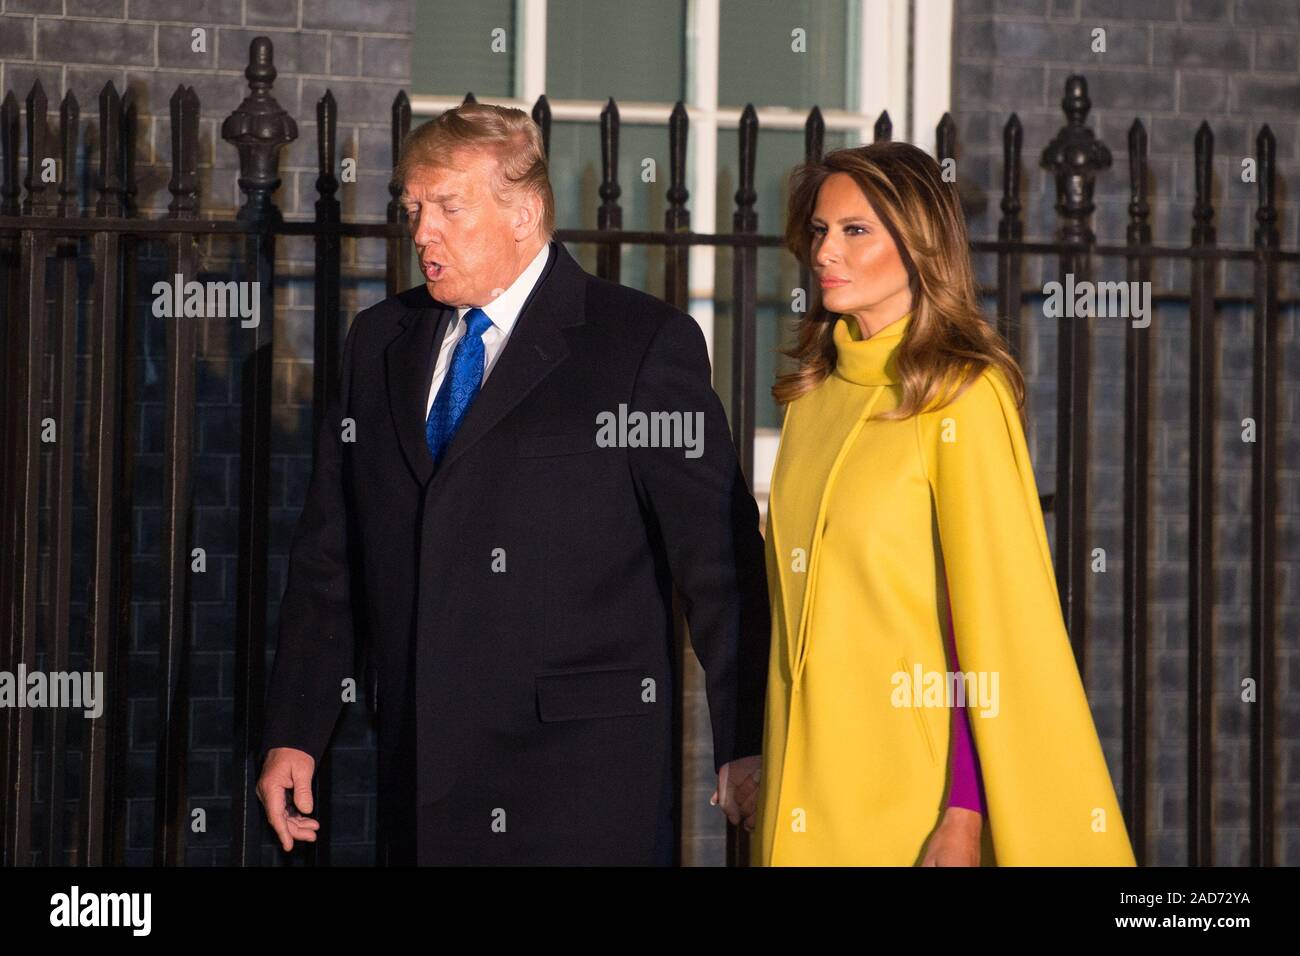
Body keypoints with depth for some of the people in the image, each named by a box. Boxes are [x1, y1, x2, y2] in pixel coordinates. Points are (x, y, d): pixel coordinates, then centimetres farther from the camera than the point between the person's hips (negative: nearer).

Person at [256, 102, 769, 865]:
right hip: (423, 780, 5)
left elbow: (719, 558, -4)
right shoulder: (380, 343, 14)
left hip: (582, 781, -5)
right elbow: (330, 558, 15)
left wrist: (745, 747, -6)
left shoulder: (644, 343, -3)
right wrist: (293, 736, 10)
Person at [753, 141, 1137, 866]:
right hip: (808, 778, 6)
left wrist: (966, 814, -21)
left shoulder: (962, 395, -11)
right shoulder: (813, 392, 9)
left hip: (913, 779, -6)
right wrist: (754, 755, 9)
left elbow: (997, 605, -16)